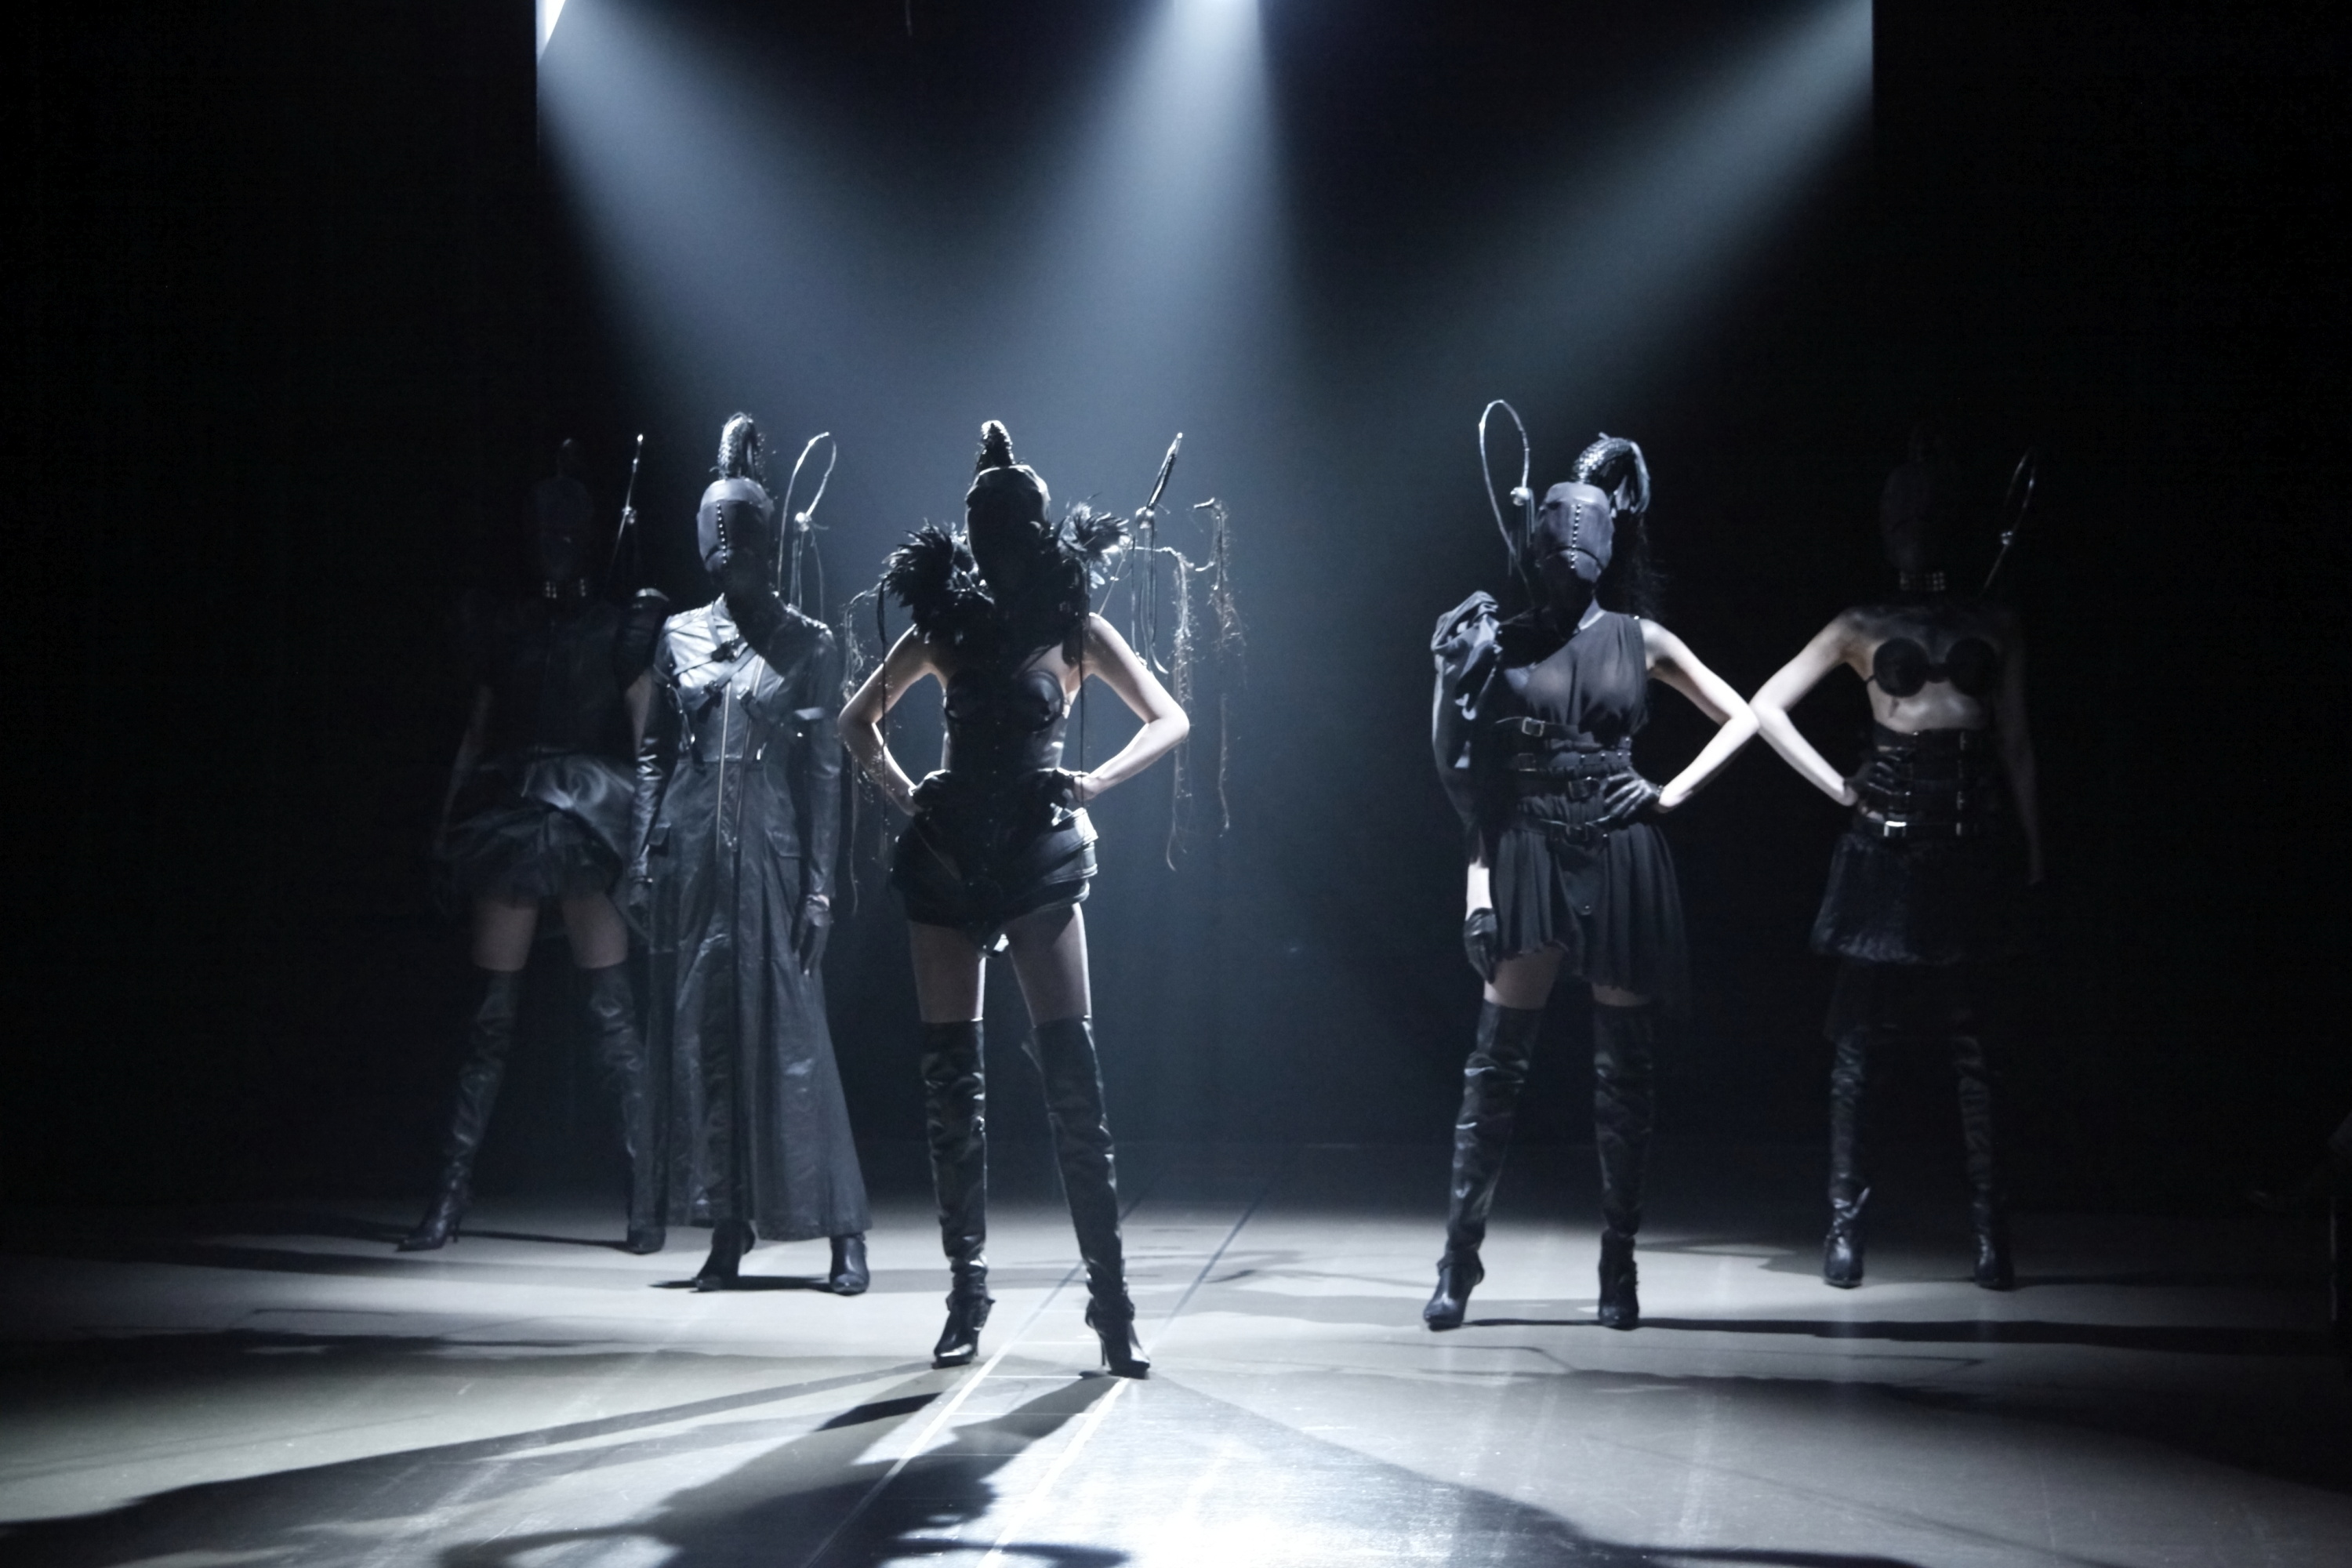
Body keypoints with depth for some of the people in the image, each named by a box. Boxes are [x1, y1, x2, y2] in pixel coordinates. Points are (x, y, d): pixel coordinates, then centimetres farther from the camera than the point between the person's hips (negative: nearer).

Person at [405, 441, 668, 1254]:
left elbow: (646, 736, 0)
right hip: (507, 824, 4)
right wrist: (447, 831, 11)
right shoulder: (503, 626, 14)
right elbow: (478, 730, 17)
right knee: (489, 1018, 4)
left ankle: (646, 1201, -2)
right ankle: (448, 1199, 6)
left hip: (590, 825, -4)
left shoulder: (623, 627, 3)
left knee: (614, 1017, -6)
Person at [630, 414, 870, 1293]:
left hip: (770, 850, -3)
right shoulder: (681, 637, 10)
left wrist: (818, 881, -7)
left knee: (789, 1036, -5)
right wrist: (644, 861, 5)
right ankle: (728, 1230, 9)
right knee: (700, 1039, 3)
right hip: (691, 852, 3)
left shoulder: (806, 644, 1)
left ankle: (844, 1231, 0)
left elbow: (823, 768, -1)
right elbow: (653, 754, 13)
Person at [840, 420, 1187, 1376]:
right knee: (949, 1076, 3)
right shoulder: (946, 625, 8)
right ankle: (965, 1292, 10)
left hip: (1040, 862, -3)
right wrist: (902, 793, -1)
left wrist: (1091, 786, -12)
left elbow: (1168, 720, 2)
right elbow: (858, 720, 15)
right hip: (948, 859, 3)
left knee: (1071, 1073, -9)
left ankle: (1110, 1298, -6)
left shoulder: (1074, 629, 2)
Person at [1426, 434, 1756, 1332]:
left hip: (1620, 858, 1)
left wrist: (1673, 793, 2)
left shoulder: (1638, 642, 6)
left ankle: (1619, 1266, 12)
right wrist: (1452, 678, -12)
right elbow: (1458, 767, 2)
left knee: (1623, 1071, 4)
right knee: (1495, 1064, -5)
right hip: (1528, 854, -1)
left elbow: (1740, 718, 13)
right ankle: (1459, 1264, -1)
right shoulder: (1497, 643, 4)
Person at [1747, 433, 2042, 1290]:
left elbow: (2016, 743, 12)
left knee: (1970, 1034, -1)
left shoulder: (1995, 629, 11)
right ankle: (1845, 1219, 3)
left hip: (1974, 840, 1)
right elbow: (1768, 705, 5)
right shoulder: (1863, 629, 7)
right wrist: (1837, 787, 0)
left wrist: (2031, 847, 7)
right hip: (1888, 837, -1)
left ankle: (1989, 1222, 1)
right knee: (1861, 1028, -1)